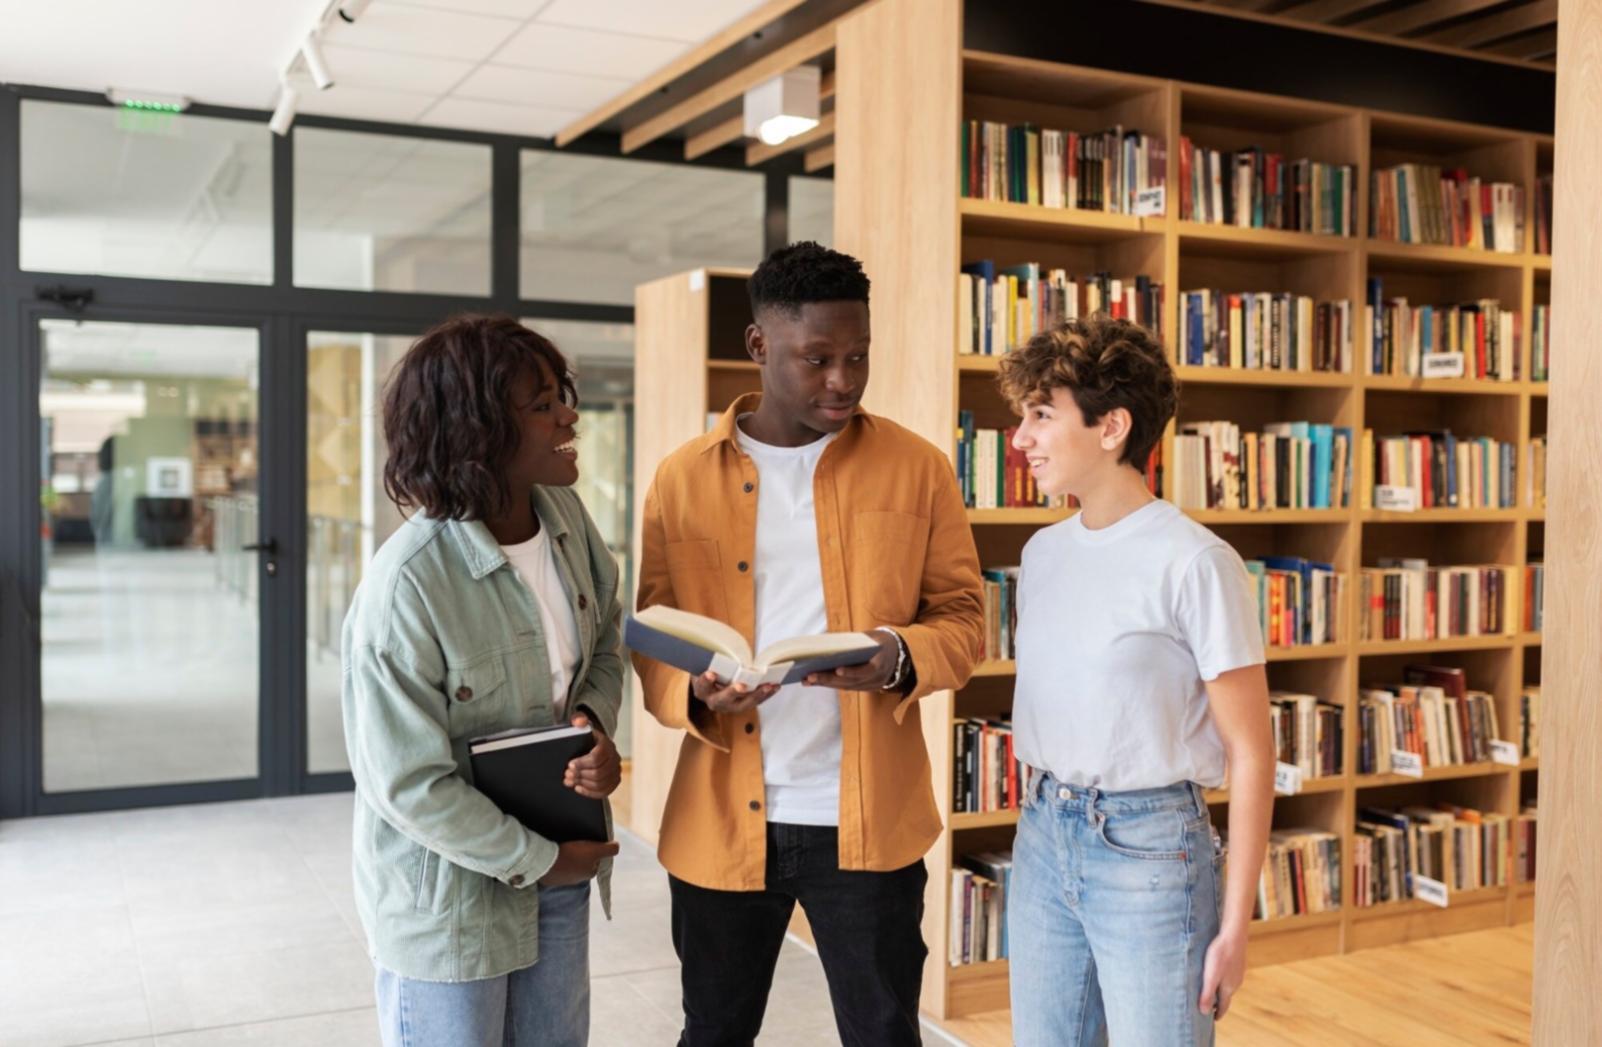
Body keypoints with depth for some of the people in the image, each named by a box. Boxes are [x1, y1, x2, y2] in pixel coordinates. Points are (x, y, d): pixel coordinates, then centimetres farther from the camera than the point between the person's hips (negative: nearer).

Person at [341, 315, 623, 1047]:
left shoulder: (565, 516, -7)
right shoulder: (406, 587, -27)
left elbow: (604, 638, 9)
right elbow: (408, 785, -22)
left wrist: (597, 720, -11)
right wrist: (537, 861, -13)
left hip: (560, 867, 6)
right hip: (448, 895, -6)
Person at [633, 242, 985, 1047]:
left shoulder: (917, 468, -1)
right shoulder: (682, 480, 1)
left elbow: (962, 619, 2)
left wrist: (900, 658, -20)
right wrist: (696, 693, -18)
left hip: (868, 819, -1)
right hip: (722, 821, 1)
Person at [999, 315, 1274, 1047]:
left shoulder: (1194, 562, -14)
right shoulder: (1042, 553, 6)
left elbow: (1249, 754, -11)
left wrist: (1235, 925, -11)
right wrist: (1041, 825, 13)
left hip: (1150, 846, -6)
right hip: (1043, 837, 6)